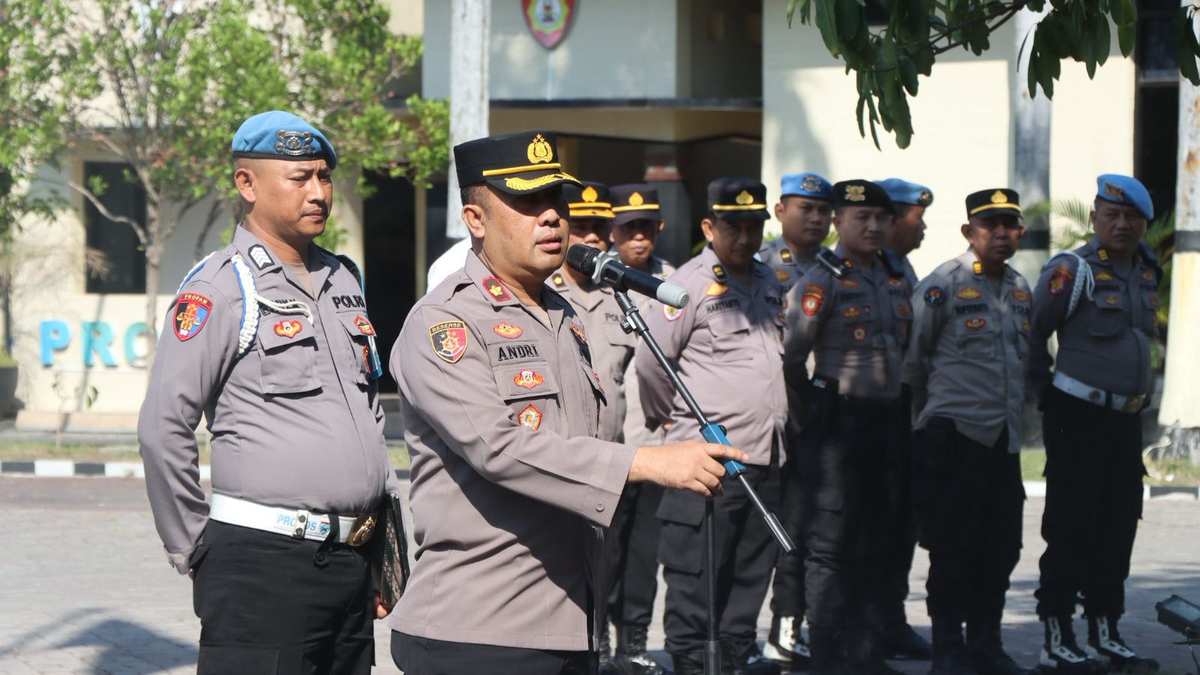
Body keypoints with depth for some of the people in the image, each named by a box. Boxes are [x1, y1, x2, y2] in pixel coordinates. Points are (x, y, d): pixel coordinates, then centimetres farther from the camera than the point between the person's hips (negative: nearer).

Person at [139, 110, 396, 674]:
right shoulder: (221, 287, -8)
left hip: (353, 561, 7)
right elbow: (163, 427, -11)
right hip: (262, 561, -7)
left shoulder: (344, 280, 15)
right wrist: (195, 552, -6)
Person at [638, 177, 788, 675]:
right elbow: (650, 359, -10)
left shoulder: (768, 282, 15)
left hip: (766, 452, 7)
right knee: (696, 566, -3)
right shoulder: (691, 283, -8)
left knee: (754, 562, 13)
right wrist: (670, 417, 1)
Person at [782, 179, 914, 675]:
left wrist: (896, 401, 16)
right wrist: (816, 402, 0)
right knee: (831, 544, -3)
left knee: (878, 540, 11)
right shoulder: (822, 281, -9)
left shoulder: (897, 278, 13)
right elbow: (790, 356, -10)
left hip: (888, 421, 7)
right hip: (839, 424, -7)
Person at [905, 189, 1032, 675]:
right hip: (954, 436, -6)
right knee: (953, 549, -3)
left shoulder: (1021, 289, 12)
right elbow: (911, 359, -4)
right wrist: (925, 419, 4)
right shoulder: (942, 285, -8)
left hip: (1004, 439, 6)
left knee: (1001, 548, 9)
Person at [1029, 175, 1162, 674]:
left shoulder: (1145, 272, 11)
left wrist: (1140, 392, 17)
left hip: (1126, 420, 7)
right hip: (1078, 420, -7)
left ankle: (1105, 633, 20)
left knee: (1118, 528, 11)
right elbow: (1030, 334, -12)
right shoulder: (1072, 270, -13)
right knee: (1071, 528, -4)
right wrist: (1047, 390, -7)